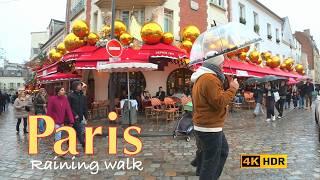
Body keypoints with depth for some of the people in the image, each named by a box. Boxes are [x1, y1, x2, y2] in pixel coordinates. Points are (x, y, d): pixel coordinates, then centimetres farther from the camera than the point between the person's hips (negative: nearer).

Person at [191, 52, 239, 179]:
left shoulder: (201, 77, 13)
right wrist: (232, 88, -13)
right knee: (211, 161, 4)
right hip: (209, 127, -11)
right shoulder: (210, 78, -22)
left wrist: (227, 87, 8)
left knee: (223, 150, 26)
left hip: (206, 125, 11)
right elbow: (219, 102, -24)